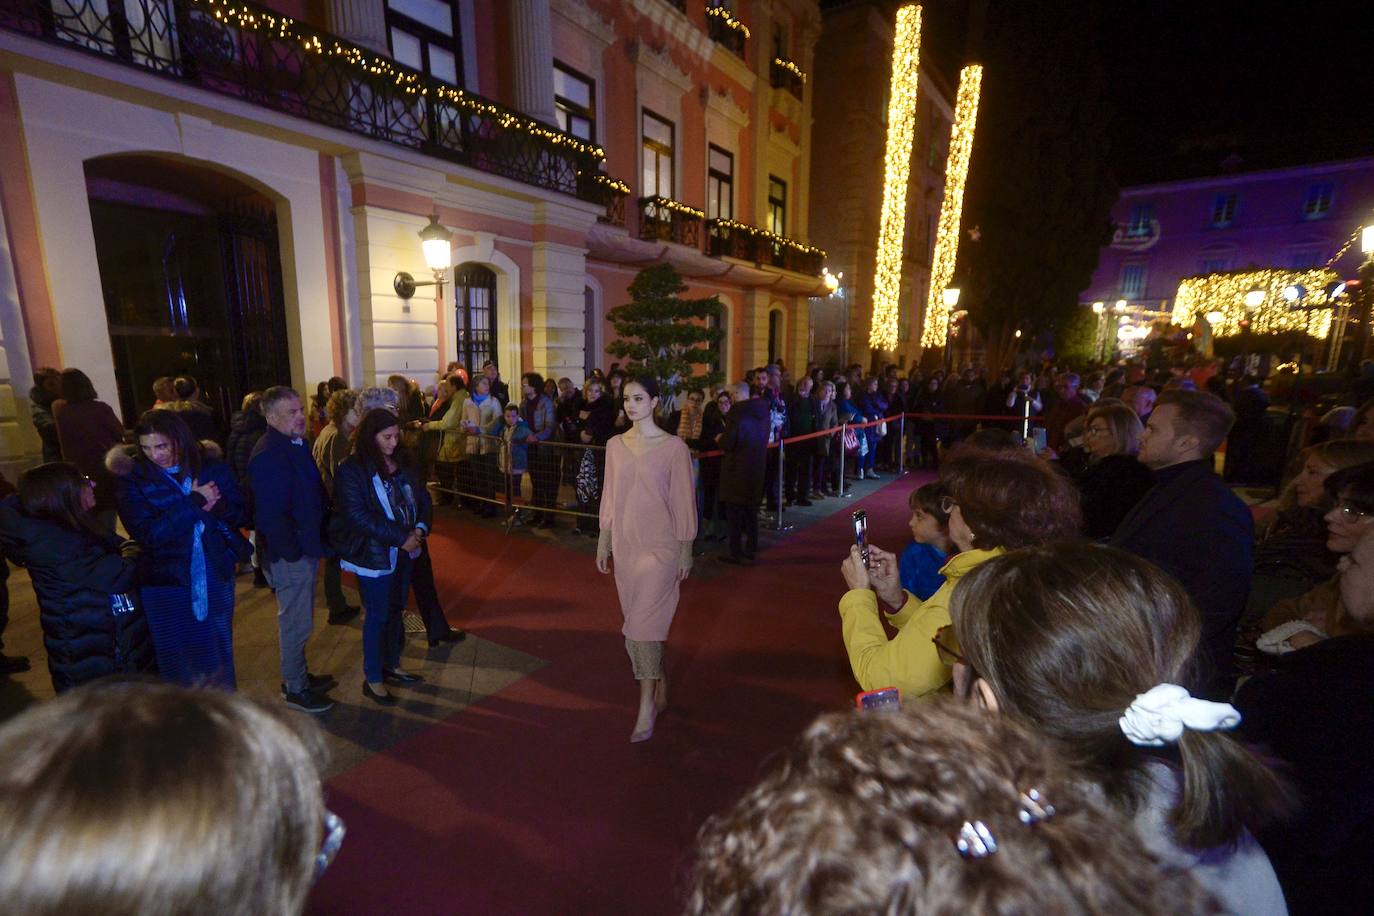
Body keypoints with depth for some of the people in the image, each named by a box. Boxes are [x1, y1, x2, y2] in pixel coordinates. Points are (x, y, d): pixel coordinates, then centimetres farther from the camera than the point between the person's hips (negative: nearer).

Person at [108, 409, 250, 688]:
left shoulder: (212, 466, -4)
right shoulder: (133, 477, -8)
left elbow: (241, 514, -3)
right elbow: (147, 534, -17)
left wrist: (214, 506, -23)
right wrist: (194, 503, -22)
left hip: (216, 577, 2)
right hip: (166, 583, -2)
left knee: (219, 655, 17)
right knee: (179, 663, 9)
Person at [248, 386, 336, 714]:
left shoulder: (296, 444, 7)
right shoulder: (268, 456, -23)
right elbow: (271, 516, -26)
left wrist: (315, 542, 11)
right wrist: (293, 552, -18)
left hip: (306, 548, 9)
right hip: (290, 554, -9)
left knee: (299, 621, 22)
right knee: (296, 623, 6)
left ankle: (299, 675, 39)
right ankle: (294, 689, 23)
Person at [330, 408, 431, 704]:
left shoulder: (400, 462, 3)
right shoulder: (351, 470, -15)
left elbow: (421, 496, 7)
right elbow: (358, 516, -20)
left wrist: (420, 528, -10)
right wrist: (401, 537, -20)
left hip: (404, 551, 6)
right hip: (373, 555, -6)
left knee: (395, 610, 18)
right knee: (377, 616, 6)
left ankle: (391, 666, 35)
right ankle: (373, 680, 22)